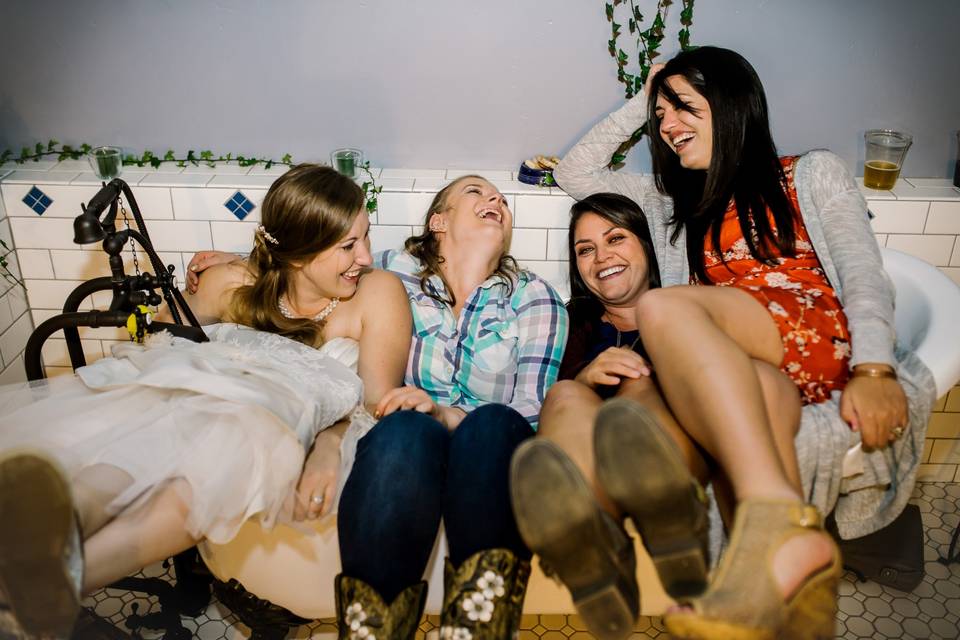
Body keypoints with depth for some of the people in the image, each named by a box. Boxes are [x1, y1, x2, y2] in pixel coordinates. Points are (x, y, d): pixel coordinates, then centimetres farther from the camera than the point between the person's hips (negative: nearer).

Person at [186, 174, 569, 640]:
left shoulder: (535, 299, 8)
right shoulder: (394, 272, 10)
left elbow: (532, 418, -2)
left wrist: (445, 414, -19)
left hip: (492, 466, 0)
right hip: (404, 458, 0)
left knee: (492, 425, -34)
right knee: (405, 430, -35)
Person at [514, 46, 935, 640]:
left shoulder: (814, 173, 22)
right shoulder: (675, 200, 33)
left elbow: (863, 271, 6)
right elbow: (575, 172, 32)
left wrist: (872, 370, -12)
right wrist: (640, 104, 33)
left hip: (822, 343, -3)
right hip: (738, 371, 3)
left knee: (664, 307, -32)